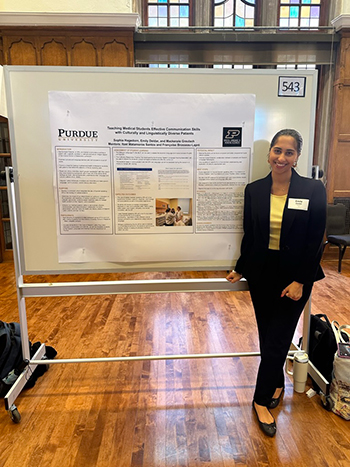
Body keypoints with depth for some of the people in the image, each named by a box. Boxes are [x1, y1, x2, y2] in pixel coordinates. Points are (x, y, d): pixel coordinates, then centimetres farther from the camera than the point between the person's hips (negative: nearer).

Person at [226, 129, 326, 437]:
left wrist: (300, 281, -11)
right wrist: (240, 270, 9)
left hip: (295, 277, -2)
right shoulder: (254, 190, -2)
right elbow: (249, 235, 5)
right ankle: (277, 384, 42)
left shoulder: (313, 190, -9)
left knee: (277, 340, 5)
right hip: (261, 274, 3)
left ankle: (263, 399, 25)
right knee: (267, 338, 15)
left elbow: (315, 242, -9)